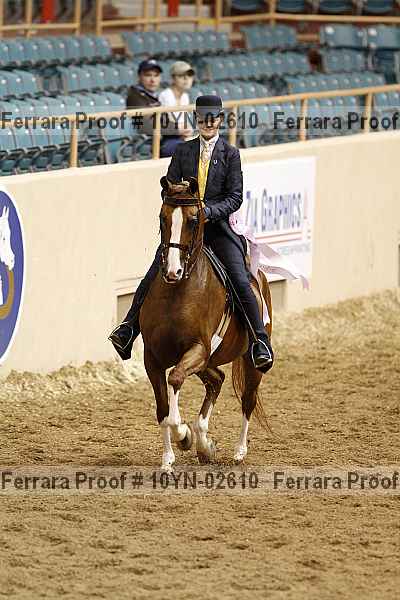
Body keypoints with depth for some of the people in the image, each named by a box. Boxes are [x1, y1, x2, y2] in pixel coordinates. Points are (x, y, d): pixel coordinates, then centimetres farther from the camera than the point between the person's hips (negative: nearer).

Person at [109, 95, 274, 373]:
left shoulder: (230, 154, 4)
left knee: (241, 282, -17)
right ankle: (128, 331, -6)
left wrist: (208, 211, -19)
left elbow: (235, 197, -3)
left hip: (218, 226, -2)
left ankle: (260, 344, -14)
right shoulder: (183, 151, 12)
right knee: (152, 277, -11)